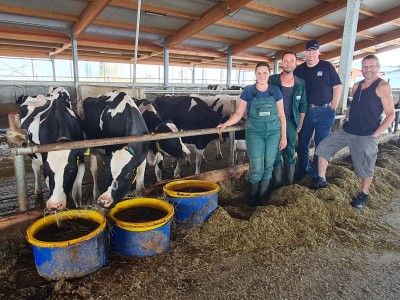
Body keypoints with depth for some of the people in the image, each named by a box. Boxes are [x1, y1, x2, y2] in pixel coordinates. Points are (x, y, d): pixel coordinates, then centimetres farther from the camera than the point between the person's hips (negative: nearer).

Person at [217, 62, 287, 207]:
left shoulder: (275, 90, 4)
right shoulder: (248, 91, -1)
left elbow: (281, 115, 6)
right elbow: (239, 113, -1)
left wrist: (283, 136, 3)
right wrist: (226, 123, -17)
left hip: (273, 132, 2)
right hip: (254, 132, -2)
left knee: (268, 166, 5)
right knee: (256, 168, -6)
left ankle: (262, 197, 20)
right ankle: (251, 197, 15)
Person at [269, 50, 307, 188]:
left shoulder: (300, 83, 5)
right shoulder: (272, 80, -1)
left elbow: (303, 106, 10)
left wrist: (300, 124, 7)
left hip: (291, 122, 2)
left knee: (290, 154, 10)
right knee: (276, 153, 3)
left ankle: (289, 184, 22)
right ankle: (277, 184, 15)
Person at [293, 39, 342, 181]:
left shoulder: (327, 67, 1)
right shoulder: (299, 70, 7)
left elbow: (337, 87, 0)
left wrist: (333, 107, -4)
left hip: (325, 112, -2)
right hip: (305, 111, 2)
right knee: (303, 144, 7)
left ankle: (317, 175, 15)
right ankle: (303, 172, 22)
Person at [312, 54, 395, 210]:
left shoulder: (383, 86, -9)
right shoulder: (357, 86, 10)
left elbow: (390, 114, -9)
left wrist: (375, 134, -13)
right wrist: (347, 117, 8)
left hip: (366, 136, -6)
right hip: (346, 131, 6)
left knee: (365, 168, 3)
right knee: (323, 147, 3)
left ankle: (363, 195, 26)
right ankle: (321, 180, 16)